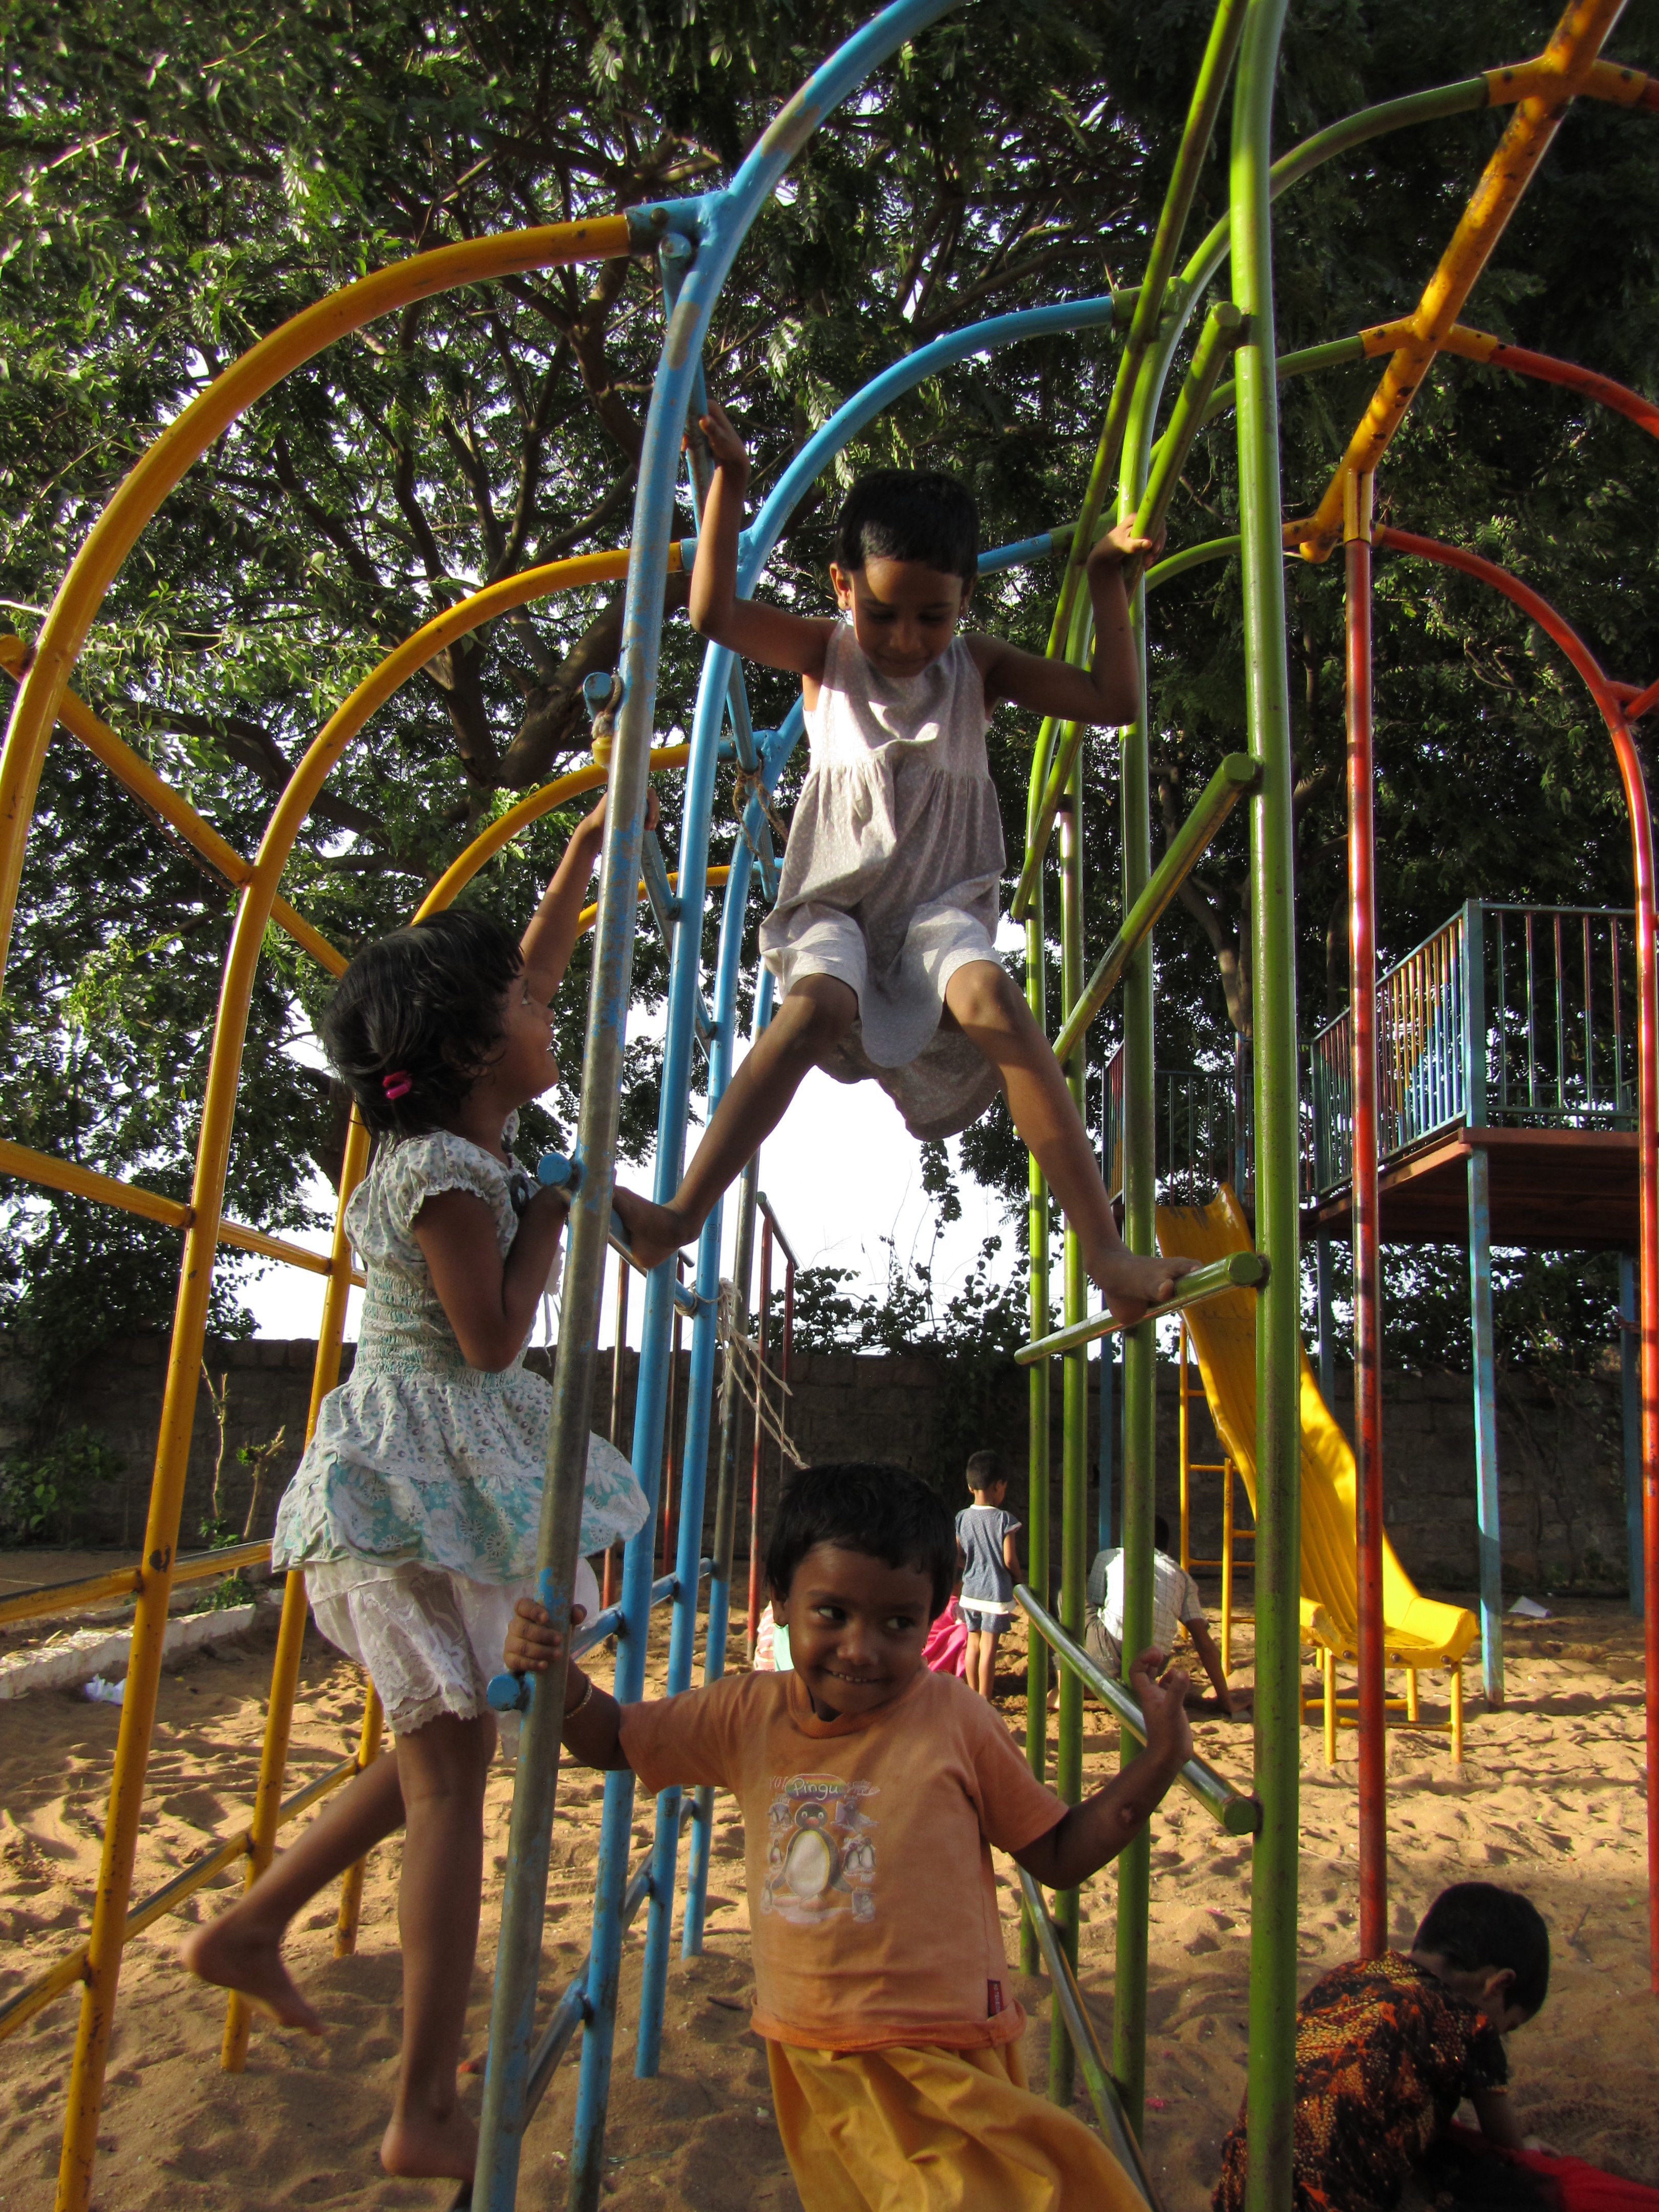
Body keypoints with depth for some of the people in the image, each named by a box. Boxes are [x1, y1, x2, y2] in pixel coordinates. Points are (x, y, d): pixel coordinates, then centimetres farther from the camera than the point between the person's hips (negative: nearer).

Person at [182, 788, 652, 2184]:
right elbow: (493, 1340, -19)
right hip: (425, 1474, -10)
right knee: (449, 1766, -4)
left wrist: (584, 855, 23)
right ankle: (428, 2117, 5)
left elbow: (525, 978, 21)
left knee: (446, 1745, 19)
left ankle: (252, 1926, 29)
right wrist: (550, 1213, -9)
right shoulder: (450, 1170, -17)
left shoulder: (470, 1138, 10)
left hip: (445, 1473, 10)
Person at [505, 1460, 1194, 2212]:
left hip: (944, 2065, -3)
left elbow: (1060, 1856, 0)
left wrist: (1159, 1761, -11)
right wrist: (559, 1679, -9)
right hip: (810, 2062, 4)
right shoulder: (748, 1714, -1)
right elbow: (614, 1739, 11)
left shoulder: (952, 1718, -9)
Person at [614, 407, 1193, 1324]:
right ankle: (682, 1212, -42)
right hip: (837, 903, 0)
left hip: (941, 905, 0)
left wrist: (1107, 578, 4)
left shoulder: (979, 668, 10)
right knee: (818, 1002, -36)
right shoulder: (824, 655, 8)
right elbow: (714, 612, -6)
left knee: (992, 996, -34)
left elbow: (1115, 701, 6)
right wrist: (730, 478, -7)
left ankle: (1108, 1255, -40)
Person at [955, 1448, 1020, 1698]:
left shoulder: (962, 1518, -1)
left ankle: (973, 1694, 26)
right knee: (989, 1647, 1)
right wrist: (1019, 1575, 6)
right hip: (996, 1592, -4)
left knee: (973, 1643, 15)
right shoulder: (1004, 1520, -14)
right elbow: (1009, 1560, -14)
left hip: (970, 1591, 4)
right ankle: (985, 1700, 6)